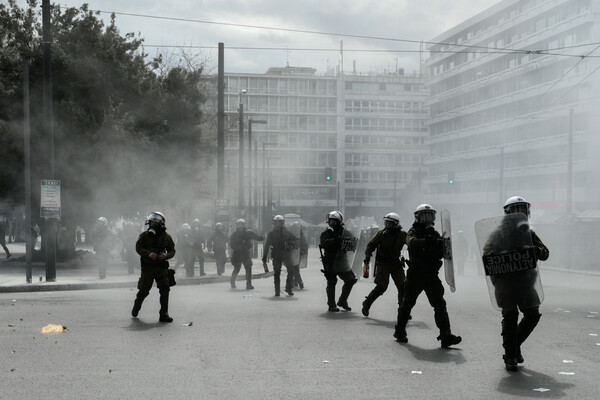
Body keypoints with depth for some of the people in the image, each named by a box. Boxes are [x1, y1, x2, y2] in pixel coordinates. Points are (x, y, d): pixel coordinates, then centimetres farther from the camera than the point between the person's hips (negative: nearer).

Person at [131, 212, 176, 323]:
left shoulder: (166, 237, 5)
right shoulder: (145, 235, -1)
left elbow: (172, 251, 9)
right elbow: (138, 247, -7)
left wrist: (166, 255, -14)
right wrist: (149, 254, -24)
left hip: (161, 267, 1)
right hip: (147, 267, -1)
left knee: (165, 289, -9)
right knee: (144, 290, 5)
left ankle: (164, 314, -2)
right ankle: (136, 307, 36)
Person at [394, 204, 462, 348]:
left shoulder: (434, 234, 14)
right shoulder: (413, 232, -1)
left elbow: (441, 253, 7)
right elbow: (411, 242, -26)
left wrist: (442, 245, -16)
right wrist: (426, 242, -42)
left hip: (431, 275, 4)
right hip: (415, 275, -4)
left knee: (440, 304, -4)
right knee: (407, 303, 7)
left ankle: (446, 336, -5)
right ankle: (400, 331, 21)